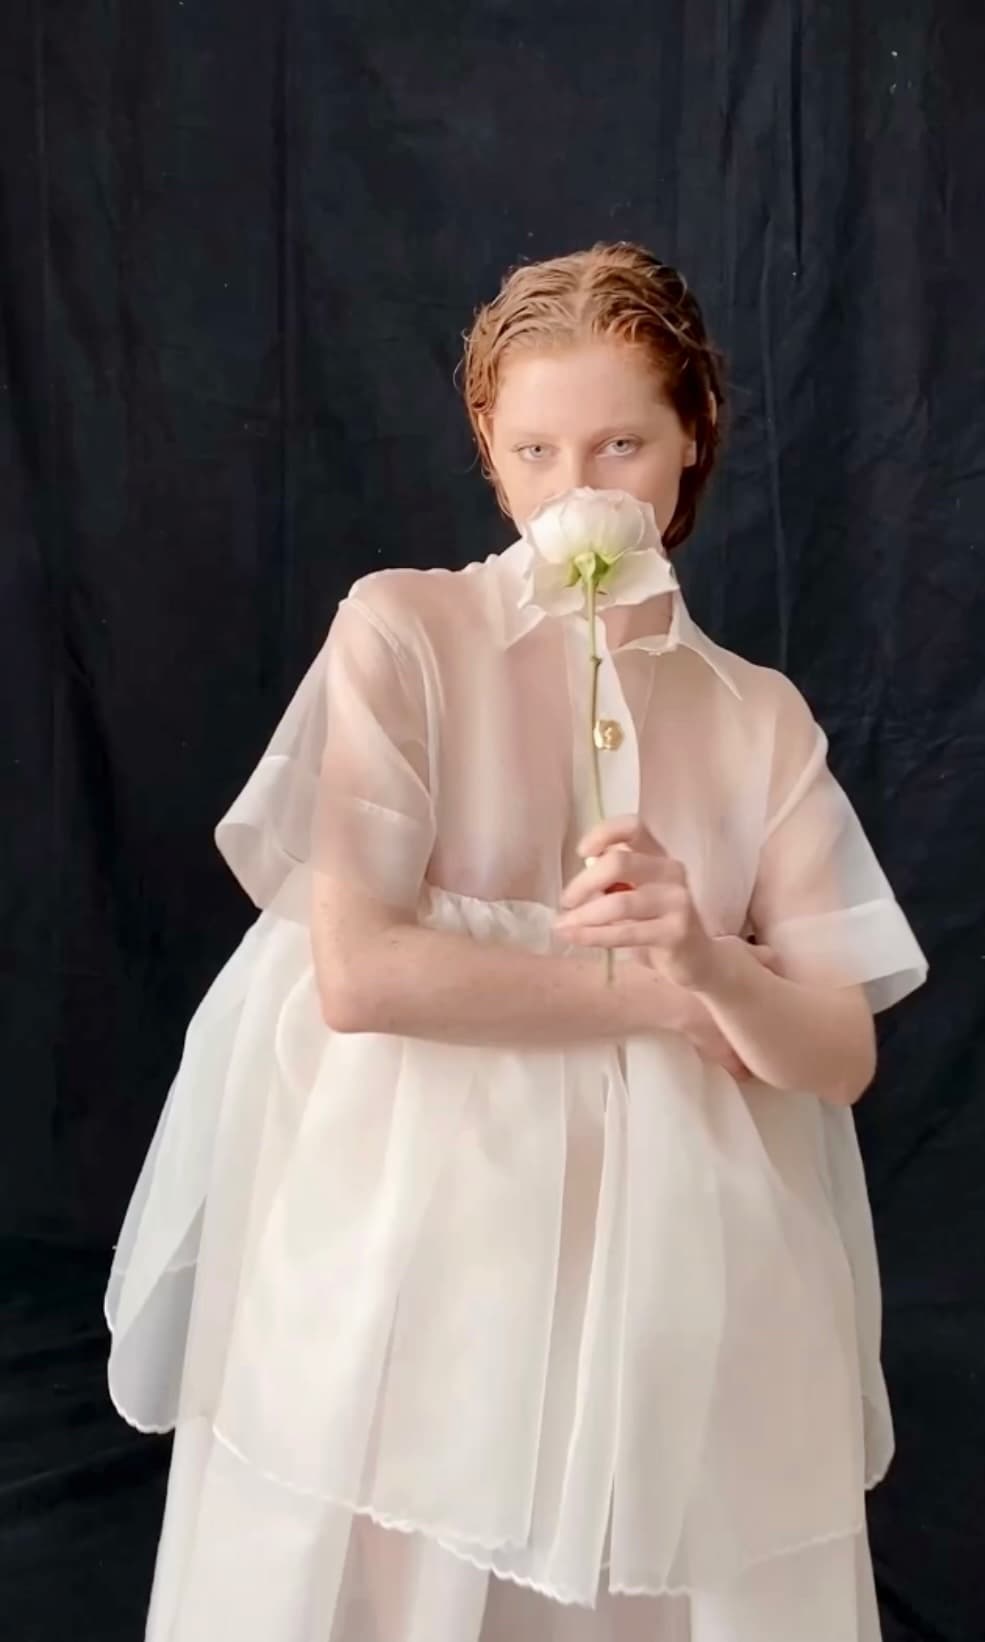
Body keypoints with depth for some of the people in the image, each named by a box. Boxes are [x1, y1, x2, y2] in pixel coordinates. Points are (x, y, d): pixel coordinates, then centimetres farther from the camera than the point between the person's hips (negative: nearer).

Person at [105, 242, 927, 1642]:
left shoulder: (762, 717, 6)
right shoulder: (402, 630, -5)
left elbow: (840, 1054, 1)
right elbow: (356, 974, -15)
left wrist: (706, 957, -20)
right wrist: (665, 995, -9)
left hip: (683, 1276, 3)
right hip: (422, 1252, -2)